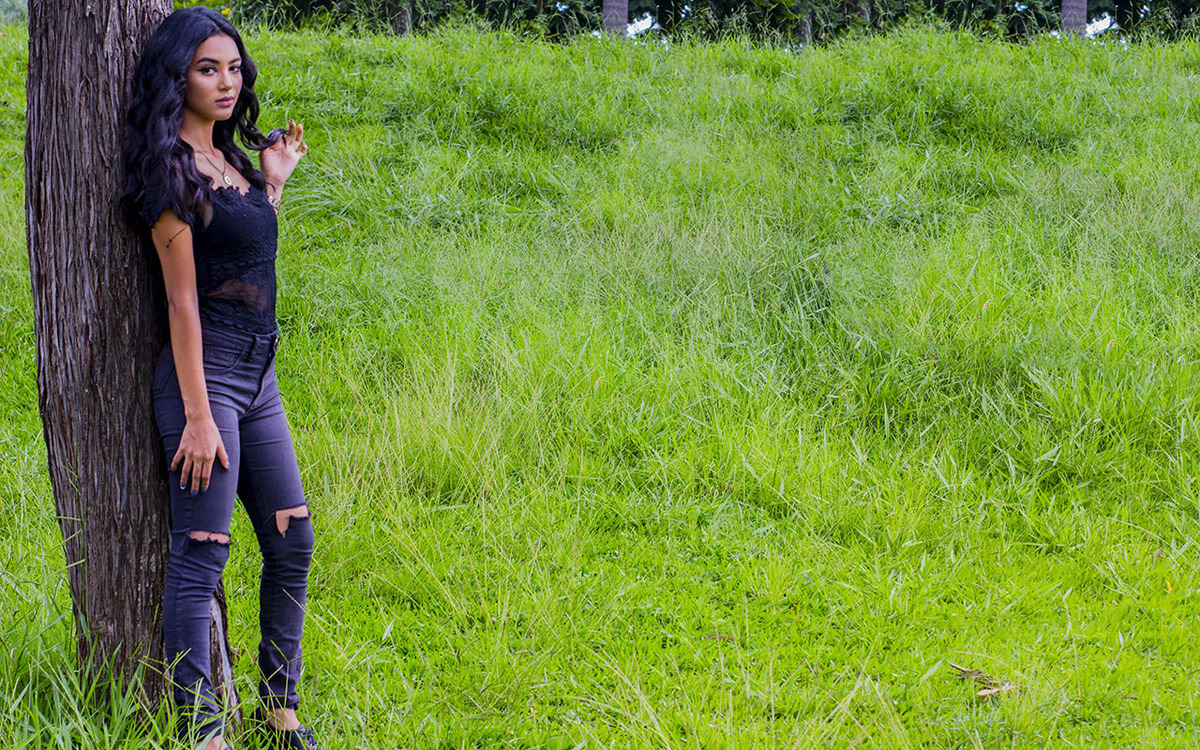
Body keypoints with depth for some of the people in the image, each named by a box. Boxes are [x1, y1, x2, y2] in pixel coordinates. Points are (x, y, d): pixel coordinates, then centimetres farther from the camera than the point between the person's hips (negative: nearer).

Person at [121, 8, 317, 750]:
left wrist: (274, 184, 18)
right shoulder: (174, 169, -11)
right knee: (201, 557, -6)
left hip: (258, 377, 9)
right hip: (206, 374, -9)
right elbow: (183, 299, -15)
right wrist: (198, 415, -18)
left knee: (293, 544, 11)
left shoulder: (230, 159, 14)